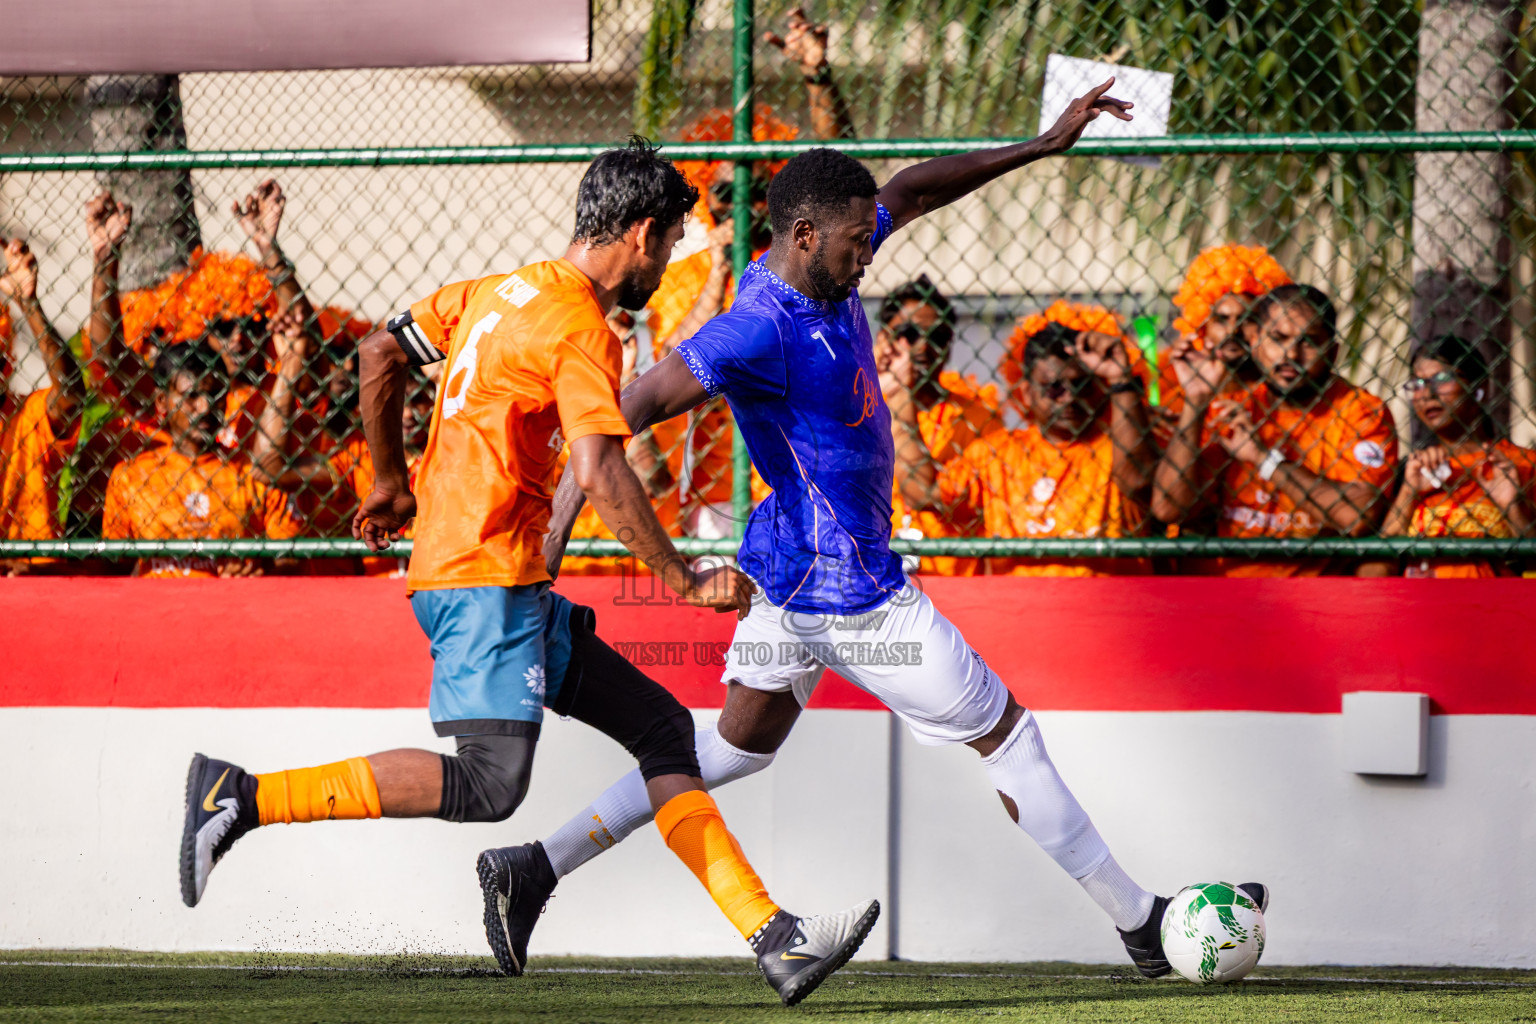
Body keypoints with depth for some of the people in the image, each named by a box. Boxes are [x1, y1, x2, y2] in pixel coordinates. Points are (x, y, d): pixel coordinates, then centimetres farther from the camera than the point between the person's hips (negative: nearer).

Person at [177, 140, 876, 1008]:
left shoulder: (499, 292, 16)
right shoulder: (583, 330, -11)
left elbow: (383, 355, 24)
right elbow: (600, 474, -21)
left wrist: (394, 482, 34)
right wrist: (684, 579, -14)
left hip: (510, 590, 11)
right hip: (483, 577, -11)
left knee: (661, 726, 8)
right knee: (488, 783, -21)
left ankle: (776, 940, 4)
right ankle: (241, 797, -16)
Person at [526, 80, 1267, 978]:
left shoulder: (825, 268, -2)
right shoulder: (761, 332, -28)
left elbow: (911, 193, 13)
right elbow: (631, 408, -32)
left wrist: (1042, 148, 12)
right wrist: (561, 519, -36)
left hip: (798, 568, 10)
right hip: (845, 591, -10)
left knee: (739, 746, 20)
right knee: (1009, 736, 2)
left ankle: (541, 865, 16)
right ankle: (1141, 924, 13)